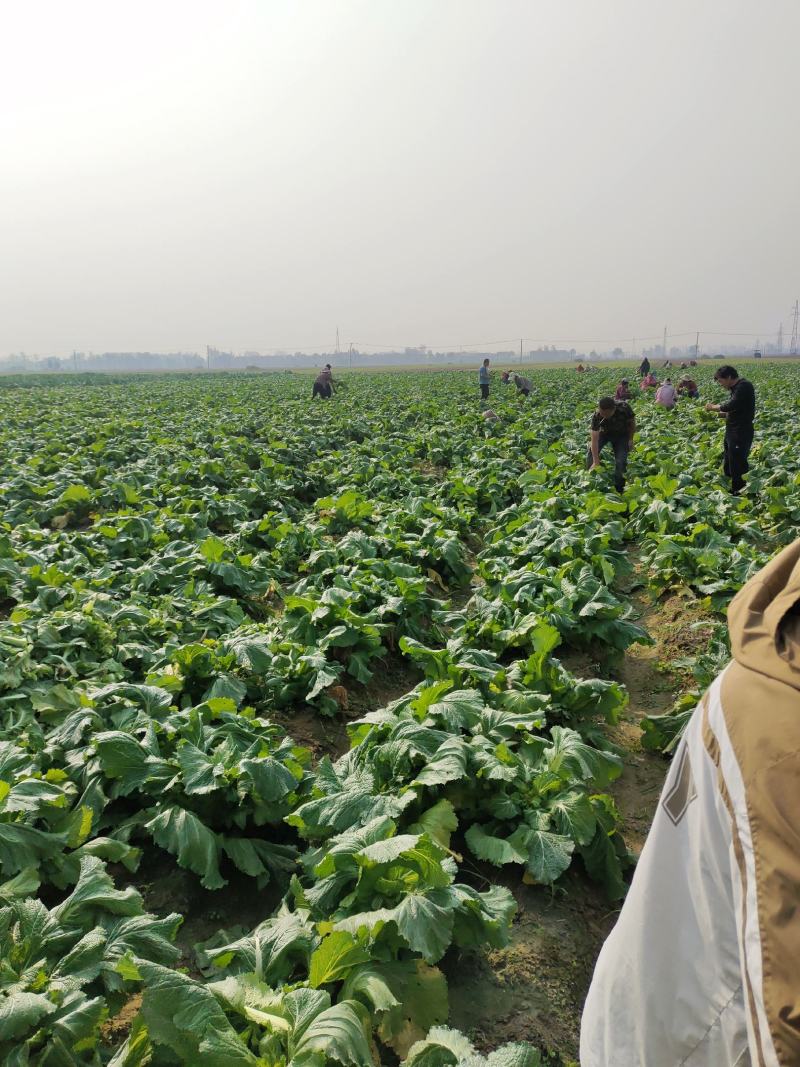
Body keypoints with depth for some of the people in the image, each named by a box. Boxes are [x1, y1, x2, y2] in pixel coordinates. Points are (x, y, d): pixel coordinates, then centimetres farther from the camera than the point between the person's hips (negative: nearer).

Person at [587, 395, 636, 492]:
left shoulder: (624, 408, -35)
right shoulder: (597, 416, -35)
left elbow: (632, 422, -11)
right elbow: (595, 440, -36)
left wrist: (630, 439, -7)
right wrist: (596, 463, -40)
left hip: (621, 435, 0)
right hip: (604, 432, 1)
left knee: (620, 461, -13)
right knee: (591, 454, -17)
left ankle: (618, 488, 3)